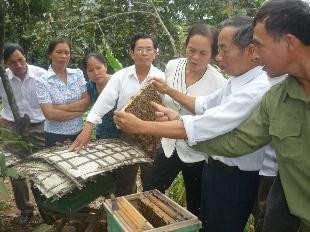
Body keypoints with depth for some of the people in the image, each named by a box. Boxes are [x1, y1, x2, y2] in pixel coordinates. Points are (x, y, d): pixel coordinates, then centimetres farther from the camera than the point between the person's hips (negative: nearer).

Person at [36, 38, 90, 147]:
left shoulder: (78, 73, 0)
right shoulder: (43, 81, -9)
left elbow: (87, 101, -7)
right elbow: (50, 114, -17)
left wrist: (61, 107, -16)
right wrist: (79, 111, -12)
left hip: (78, 132, 3)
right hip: (55, 136, -3)